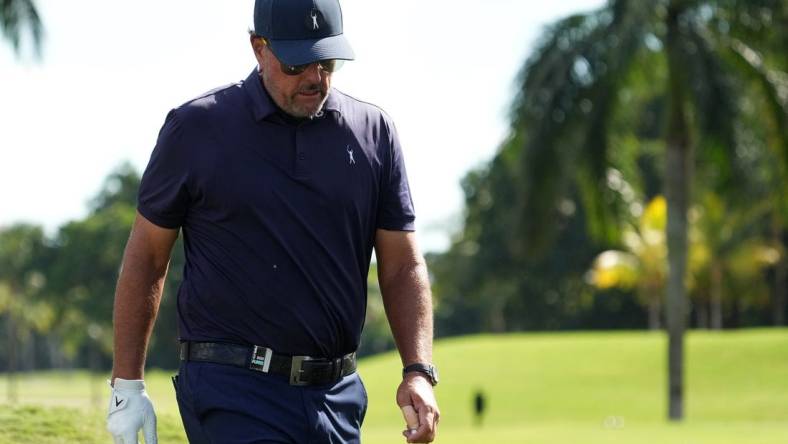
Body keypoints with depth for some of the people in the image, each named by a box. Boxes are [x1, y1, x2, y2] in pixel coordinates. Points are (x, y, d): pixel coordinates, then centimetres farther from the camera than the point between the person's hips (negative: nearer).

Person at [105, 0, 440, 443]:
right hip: (233, 392, -4)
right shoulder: (196, 127, -1)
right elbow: (146, 257, 5)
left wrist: (419, 371, -6)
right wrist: (127, 385, 3)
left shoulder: (374, 131, 7)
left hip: (338, 398, 4)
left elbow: (403, 265, 9)